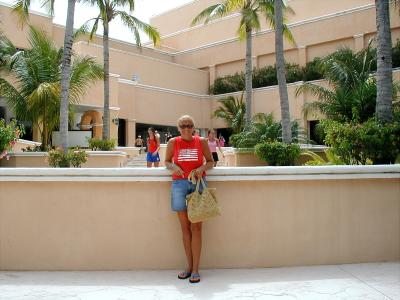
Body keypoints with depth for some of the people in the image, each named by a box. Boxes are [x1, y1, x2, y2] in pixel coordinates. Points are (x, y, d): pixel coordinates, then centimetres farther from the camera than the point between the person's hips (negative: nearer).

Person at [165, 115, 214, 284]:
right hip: (179, 183, 1)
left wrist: (203, 168, -9)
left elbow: (211, 162, 12)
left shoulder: (201, 142, 4)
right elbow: (167, 162, 15)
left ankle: (195, 269, 3)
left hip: (198, 183, -1)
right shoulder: (173, 142, 6)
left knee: (196, 227, -4)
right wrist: (173, 167, -7)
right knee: (185, 227, 5)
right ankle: (189, 266, 15)